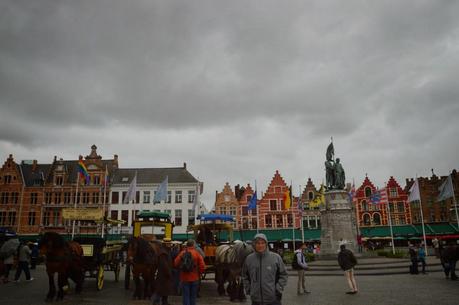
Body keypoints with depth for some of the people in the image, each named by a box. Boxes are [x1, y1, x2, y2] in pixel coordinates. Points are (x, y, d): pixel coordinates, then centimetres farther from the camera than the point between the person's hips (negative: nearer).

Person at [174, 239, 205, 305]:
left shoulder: (182, 253, -5)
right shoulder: (197, 253, -8)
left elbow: (176, 264, -4)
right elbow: (202, 266, -12)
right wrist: (199, 274, 5)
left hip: (184, 278, 0)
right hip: (194, 278, 0)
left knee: (185, 296, 7)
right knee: (193, 296, 14)